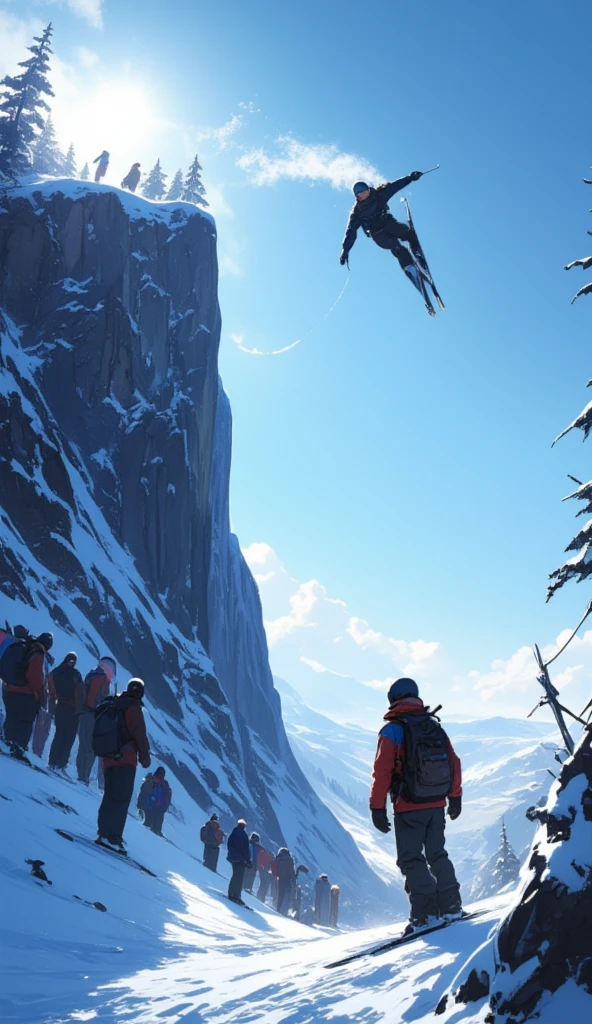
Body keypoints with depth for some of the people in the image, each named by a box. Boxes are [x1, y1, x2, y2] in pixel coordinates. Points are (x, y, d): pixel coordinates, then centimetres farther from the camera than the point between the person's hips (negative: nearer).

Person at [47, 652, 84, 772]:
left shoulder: (55, 673, 7)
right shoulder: (75, 674, -6)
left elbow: (52, 693, 8)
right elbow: (80, 693, -10)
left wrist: (52, 708, 14)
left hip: (60, 708, 5)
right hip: (72, 710, -5)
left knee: (59, 735, 14)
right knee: (69, 738, -1)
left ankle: (53, 763, 8)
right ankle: (61, 765, -7)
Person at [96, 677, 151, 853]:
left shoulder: (112, 706, 19)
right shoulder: (133, 707, -4)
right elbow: (139, 733, -11)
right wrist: (145, 756, -3)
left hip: (108, 758, 8)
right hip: (125, 758, -7)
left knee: (109, 797, 14)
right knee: (122, 799, -10)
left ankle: (103, 833, 9)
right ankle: (112, 837, -18)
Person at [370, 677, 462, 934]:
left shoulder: (392, 730, -10)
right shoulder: (435, 726, 6)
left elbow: (382, 771, -15)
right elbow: (454, 763, 10)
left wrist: (377, 807, -10)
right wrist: (455, 797, 20)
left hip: (409, 808, -5)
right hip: (437, 805, 6)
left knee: (411, 859, 3)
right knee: (437, 855, 19)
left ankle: (426, 912, -3)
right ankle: (451, 906, 19)